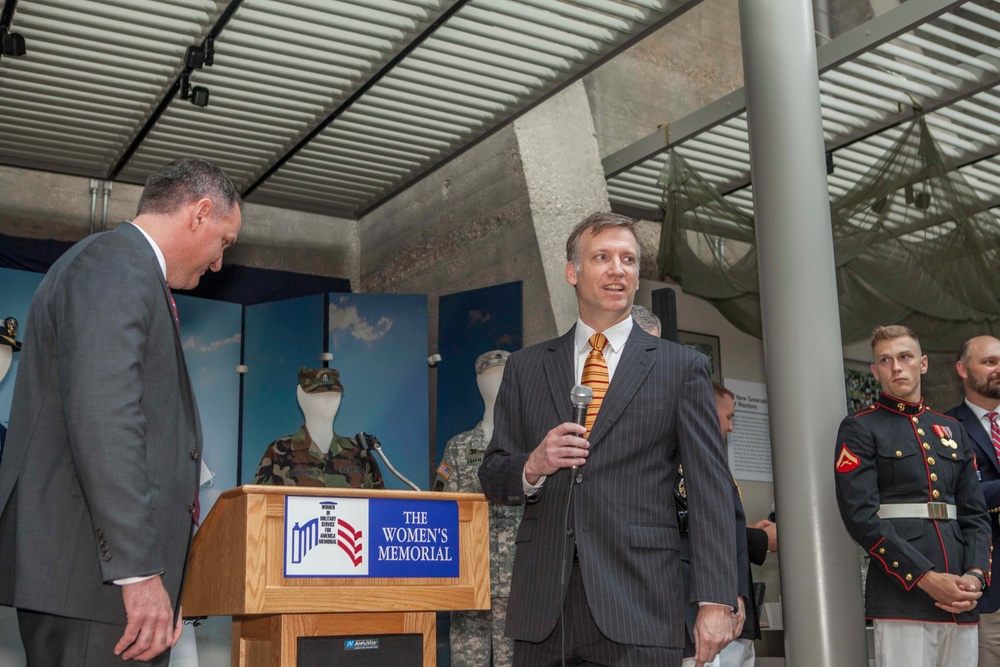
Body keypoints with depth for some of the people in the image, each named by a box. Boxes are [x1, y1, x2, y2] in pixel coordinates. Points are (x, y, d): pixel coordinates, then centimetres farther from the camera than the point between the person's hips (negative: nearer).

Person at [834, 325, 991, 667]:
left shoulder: (953, 430, 17)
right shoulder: (860, 429, 0)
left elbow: (976, 513, 14)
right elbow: (861, 517, -10)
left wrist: (976, 576, -3)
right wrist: (925, 578, -15)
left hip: (961, 600, 5)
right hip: (902, 597, -5)